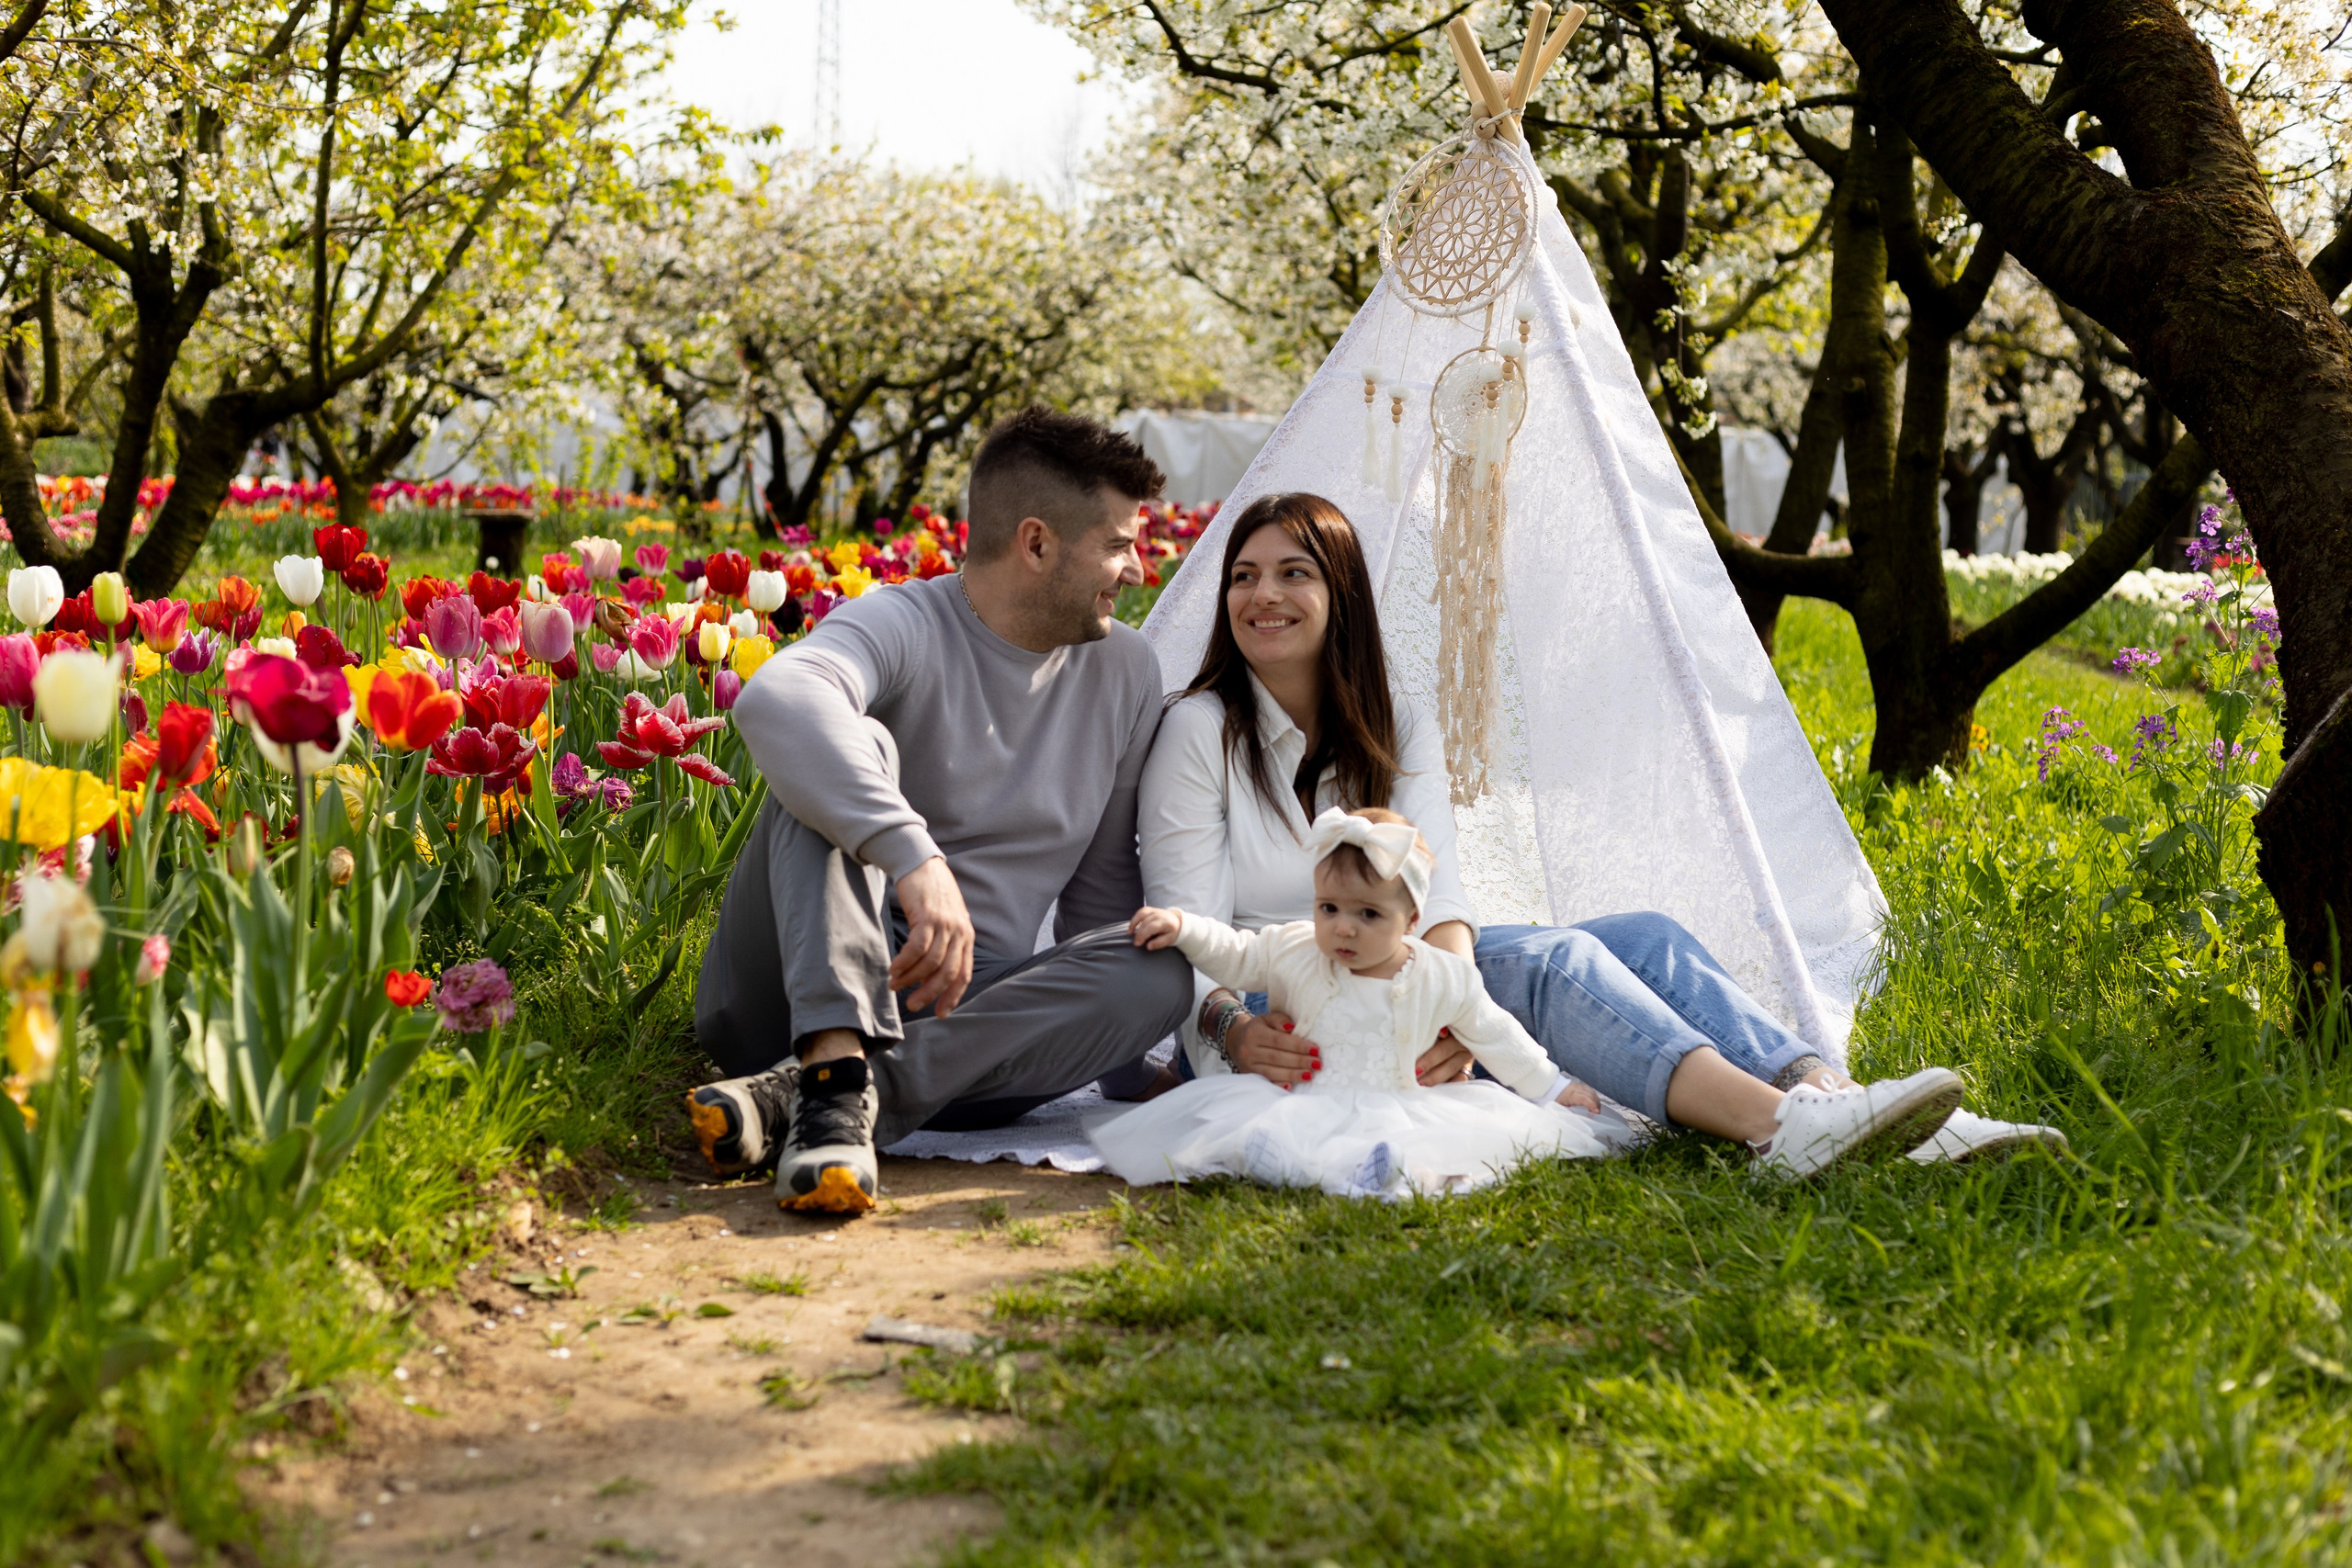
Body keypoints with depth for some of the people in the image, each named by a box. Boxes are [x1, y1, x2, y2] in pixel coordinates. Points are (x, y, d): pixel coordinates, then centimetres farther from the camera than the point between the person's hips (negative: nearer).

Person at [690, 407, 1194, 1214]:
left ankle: (800, 1096, -34)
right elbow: (775, 700, -35)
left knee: (1161, 972, -22)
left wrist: (1097, 1025, 7)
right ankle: (837, 1068, -45)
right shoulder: (905, 625, -11)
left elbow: (1100, 882, 19)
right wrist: (915, 856, -46)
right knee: (852, 747, -24)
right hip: (803, 991, -5)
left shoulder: (1126, 672, 9)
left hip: (962, 1015, 5)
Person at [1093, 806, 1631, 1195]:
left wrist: (1550, 1088, 21)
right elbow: (1231, 955, 12)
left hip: (1403, 1105, 3)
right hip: (1305, 1101, -3)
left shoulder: (1445, 978, 4)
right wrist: (1181, 926, -5)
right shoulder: (1293, 953, 3)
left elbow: (1495, 1038, 16)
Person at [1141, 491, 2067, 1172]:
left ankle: (1826, 1097, -37)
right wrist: (1233, 1030, -34)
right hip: (1274, 1026, -6)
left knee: (1641, 937, -17)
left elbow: (1432, 888, -6)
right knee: (1552, 961, -29)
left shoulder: (1399, 733, 11)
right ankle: (1782, 1130, -45)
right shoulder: (1200, 732, -3)